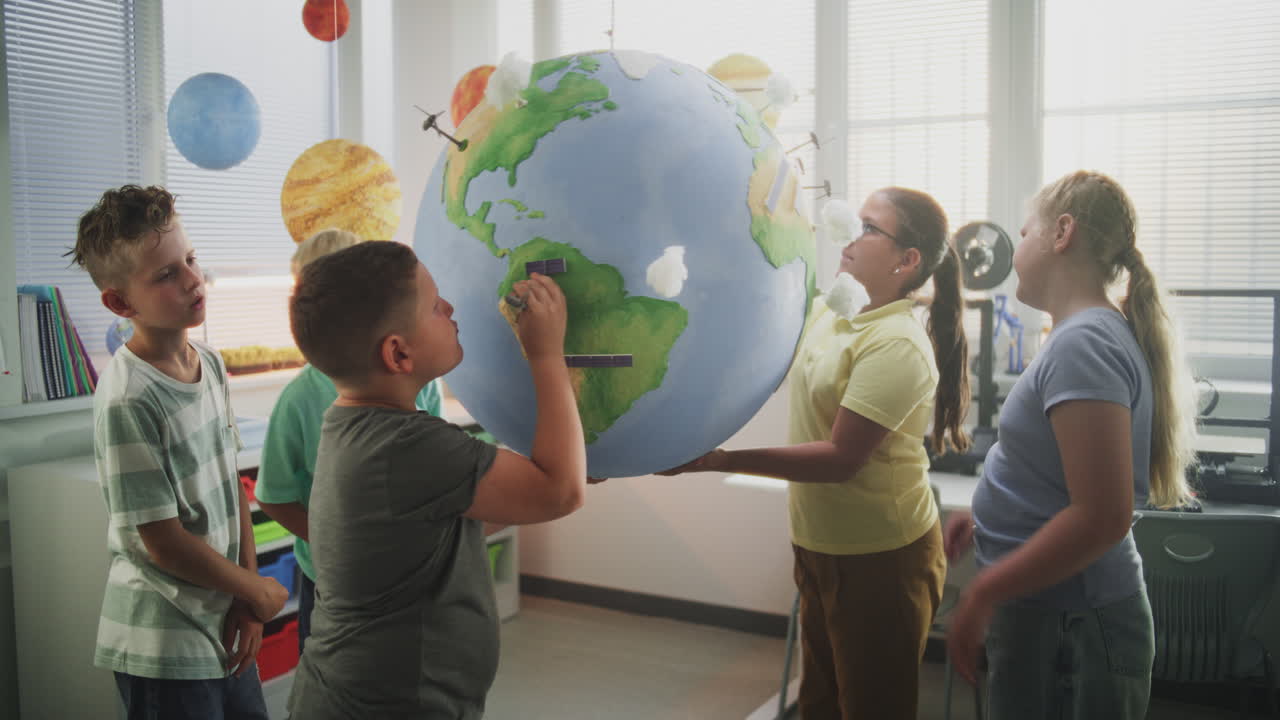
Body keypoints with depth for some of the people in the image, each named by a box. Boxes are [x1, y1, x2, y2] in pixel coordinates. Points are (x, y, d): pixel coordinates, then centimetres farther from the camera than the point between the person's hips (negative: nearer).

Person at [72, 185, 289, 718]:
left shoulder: (210, 363, 2)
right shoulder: (127, 400, -21)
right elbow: (164, 543, -19)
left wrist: (245, 602, 0)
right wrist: (258, 592, -6)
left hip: (223, 626, 7)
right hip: (165, 648, -7)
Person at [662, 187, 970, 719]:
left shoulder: (897, 344, -22)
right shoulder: (826, 313, 3)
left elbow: (841, 457, -26)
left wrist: (718, 460, -29)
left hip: (881, 557, -8)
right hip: (819, 546, 8)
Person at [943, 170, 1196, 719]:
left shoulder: (1083, 343, -21)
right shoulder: (1101, 332, 8)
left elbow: (1101, 516, -27)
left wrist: (982, 593, -21)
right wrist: (985, 517, 13)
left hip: (1072, 627, -9)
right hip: (1056, 613, 9)